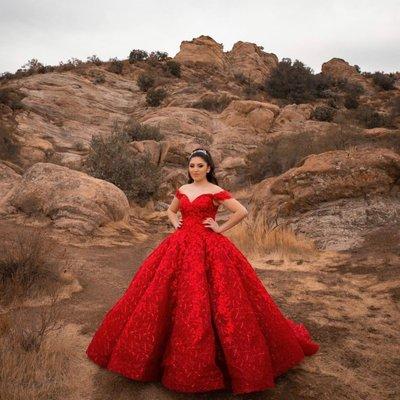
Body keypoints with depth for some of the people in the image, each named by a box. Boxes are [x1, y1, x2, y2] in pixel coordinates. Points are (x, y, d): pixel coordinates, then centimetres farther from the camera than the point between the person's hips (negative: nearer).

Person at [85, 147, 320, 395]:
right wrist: (175, 223, 10)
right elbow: (171, 210, 29)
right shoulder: (182, 190, 12)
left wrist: (220, 229, -8)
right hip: (181, 247, 5)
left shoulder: (216, 192, -5)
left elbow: (243, 211, -10)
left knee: (201, 299, -6)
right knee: (177, 298, 6)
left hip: (208, 248, -5)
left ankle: (205, 360, 12)